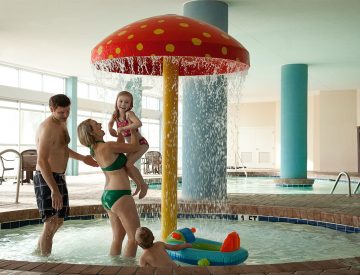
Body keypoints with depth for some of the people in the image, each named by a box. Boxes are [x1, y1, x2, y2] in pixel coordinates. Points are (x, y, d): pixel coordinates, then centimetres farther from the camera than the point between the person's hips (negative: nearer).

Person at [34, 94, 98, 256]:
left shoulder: (62, 122, 9)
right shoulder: (48, 127, -21)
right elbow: (42, 161, -29)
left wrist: (83, 158, 26)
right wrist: (54, 190, -34)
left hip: (59, 177, 10)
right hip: (46, 179, -10)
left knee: (59, 221, 19)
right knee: (51, 223, -14)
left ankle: (38, 252, 37)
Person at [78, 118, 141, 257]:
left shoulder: (96, 149, 9)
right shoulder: (107, 146, -17)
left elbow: (119, 147, 24)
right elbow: (135, 147, -7)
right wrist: (132, 130, 7)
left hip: (107, 195, 9)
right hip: (119, 195, -9)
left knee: (118, 237, 16)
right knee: (134, 237, -1)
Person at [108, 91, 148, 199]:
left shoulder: (129, 113, -23)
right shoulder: (116, 114, -1)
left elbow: (139, 123, -40)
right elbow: (110, 123, 17)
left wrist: (122, 128, -38)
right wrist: (110, 129, -6)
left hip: (141, 143, -9)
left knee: (128, 164, -22)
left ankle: (143, 185, -4)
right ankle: (138, 184, 30)